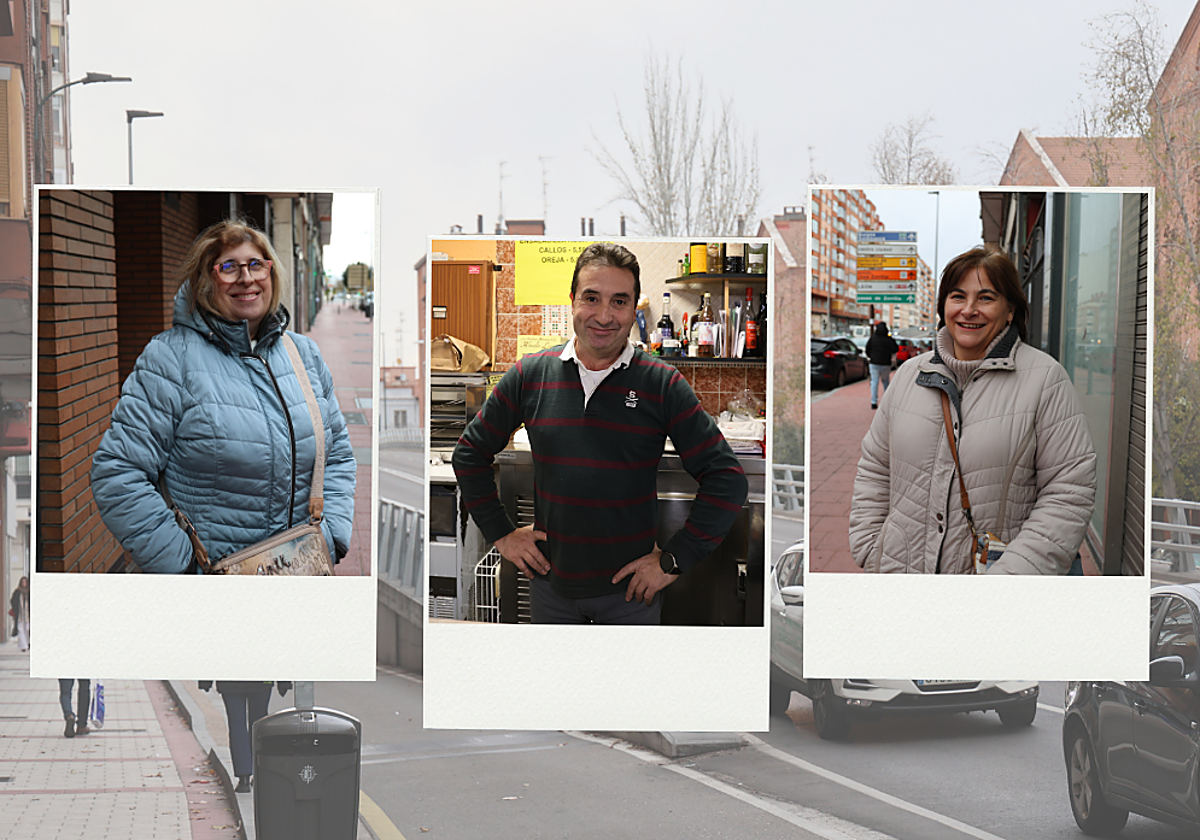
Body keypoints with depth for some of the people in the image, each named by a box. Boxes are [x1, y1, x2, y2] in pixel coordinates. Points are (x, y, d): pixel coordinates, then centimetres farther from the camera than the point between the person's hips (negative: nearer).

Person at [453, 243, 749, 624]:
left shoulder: (663, 385, -8)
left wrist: (674, 559, -10)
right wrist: (501, 533, 5)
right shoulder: (530, 375, -2)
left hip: (631, 588, -2)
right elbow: (470, 453, 10)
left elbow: (727, 478, -8)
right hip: (549, 582, 2)